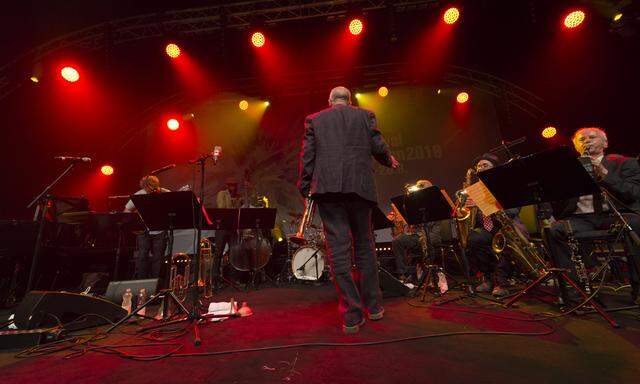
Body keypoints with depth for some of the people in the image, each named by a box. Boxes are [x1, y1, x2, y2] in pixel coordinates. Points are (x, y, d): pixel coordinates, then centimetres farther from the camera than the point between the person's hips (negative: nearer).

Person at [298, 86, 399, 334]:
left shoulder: (314, 120, 15)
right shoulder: (365, 115, 15)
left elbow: (307, 157, 5)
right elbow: (378, 148, 7)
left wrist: (306, 190, 9)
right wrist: (390, 161, 27)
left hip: (327, 188, -1)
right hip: (359, 186, 2)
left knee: (338, 250, -2)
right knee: (364, 245, 13)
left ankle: (352, 316, 3)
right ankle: (373, 306, 23)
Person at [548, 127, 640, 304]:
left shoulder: (624, 163, 17)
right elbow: (558, 209, 10)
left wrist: (604, 174, -12)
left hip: (615, 215, 0)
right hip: (580, 219, 0)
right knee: (554, 230, -31)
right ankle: (571, 289, -26)